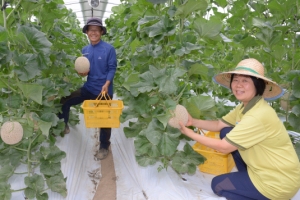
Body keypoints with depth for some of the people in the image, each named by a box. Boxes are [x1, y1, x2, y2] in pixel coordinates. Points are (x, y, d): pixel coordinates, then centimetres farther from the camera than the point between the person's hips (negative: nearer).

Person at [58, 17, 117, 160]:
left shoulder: (109, 49, -10)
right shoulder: (85, 50, 6)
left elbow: (112, 68, -12)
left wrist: (106, 84, -25)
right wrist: (82, 72, -11)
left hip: (104, 90, -4)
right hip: (88, 88, 5)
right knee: (64, 101, -3)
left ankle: (104, 147, 26)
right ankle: (63, 126, 21)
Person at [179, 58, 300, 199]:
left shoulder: (258, 116, -30)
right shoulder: (246, 106, -2)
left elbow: (224, 147, -25)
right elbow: (218, 125, 4)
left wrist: (190, 133, -18)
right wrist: (193, 121, -11)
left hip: (278, 182, -8)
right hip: (264, 167, 8)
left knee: (218, 185, 2)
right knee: (226, 132, 3)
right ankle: (247, 177, 14)